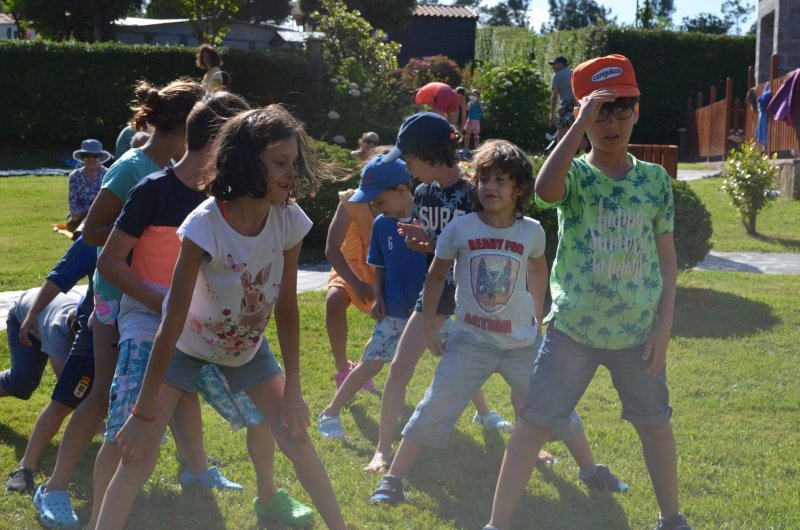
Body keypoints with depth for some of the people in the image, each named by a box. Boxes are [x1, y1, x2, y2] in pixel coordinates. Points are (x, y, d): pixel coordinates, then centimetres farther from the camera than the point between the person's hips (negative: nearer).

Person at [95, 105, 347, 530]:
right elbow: (172, 322, -31)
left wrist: (293, 390, -7)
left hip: (248, 346, 4)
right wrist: (144, 412, -27)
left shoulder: (290, 222, -21)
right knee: (138, 454, -10)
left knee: (296, 436, 5)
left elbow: (286, 307, -10)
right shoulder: (205, 226, -35)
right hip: (188, 345, -4)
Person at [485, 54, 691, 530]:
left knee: (656, 423, 17)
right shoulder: (574, 175, -7)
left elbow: (667, 257, 3)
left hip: (637, 331, 2)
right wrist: (582, 123, -30)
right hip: (573, 329, -2)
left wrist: (664, 326, -3)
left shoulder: (655, 179, 0)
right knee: (534, 423, -2)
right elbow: (545, 190, -33)